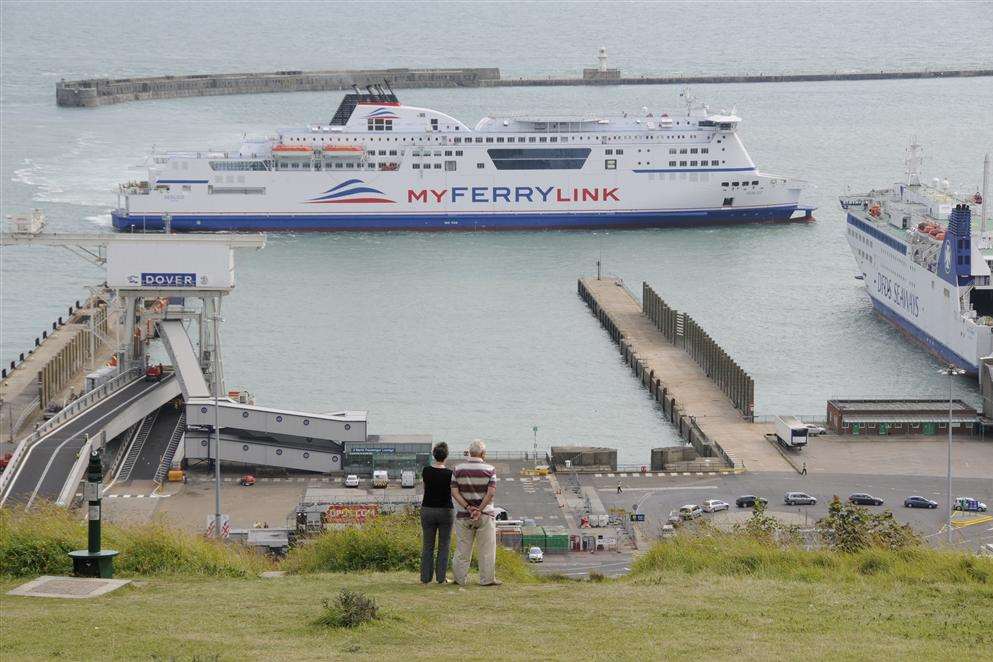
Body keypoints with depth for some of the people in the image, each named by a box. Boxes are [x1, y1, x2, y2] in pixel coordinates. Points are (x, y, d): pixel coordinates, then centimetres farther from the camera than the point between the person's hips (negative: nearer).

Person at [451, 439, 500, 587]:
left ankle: (460, 579, 10)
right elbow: (491, 492, -15)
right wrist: (479, 510, -14)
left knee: (462, 549, 8)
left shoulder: (458, 469, 1)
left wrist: (468, 507, -11)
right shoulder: (489, 470, -5)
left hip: (464, 514, 2)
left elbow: (454, 492, -7)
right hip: (485, 515, -2)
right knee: (486, 548, 4)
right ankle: (487, 579, 4)